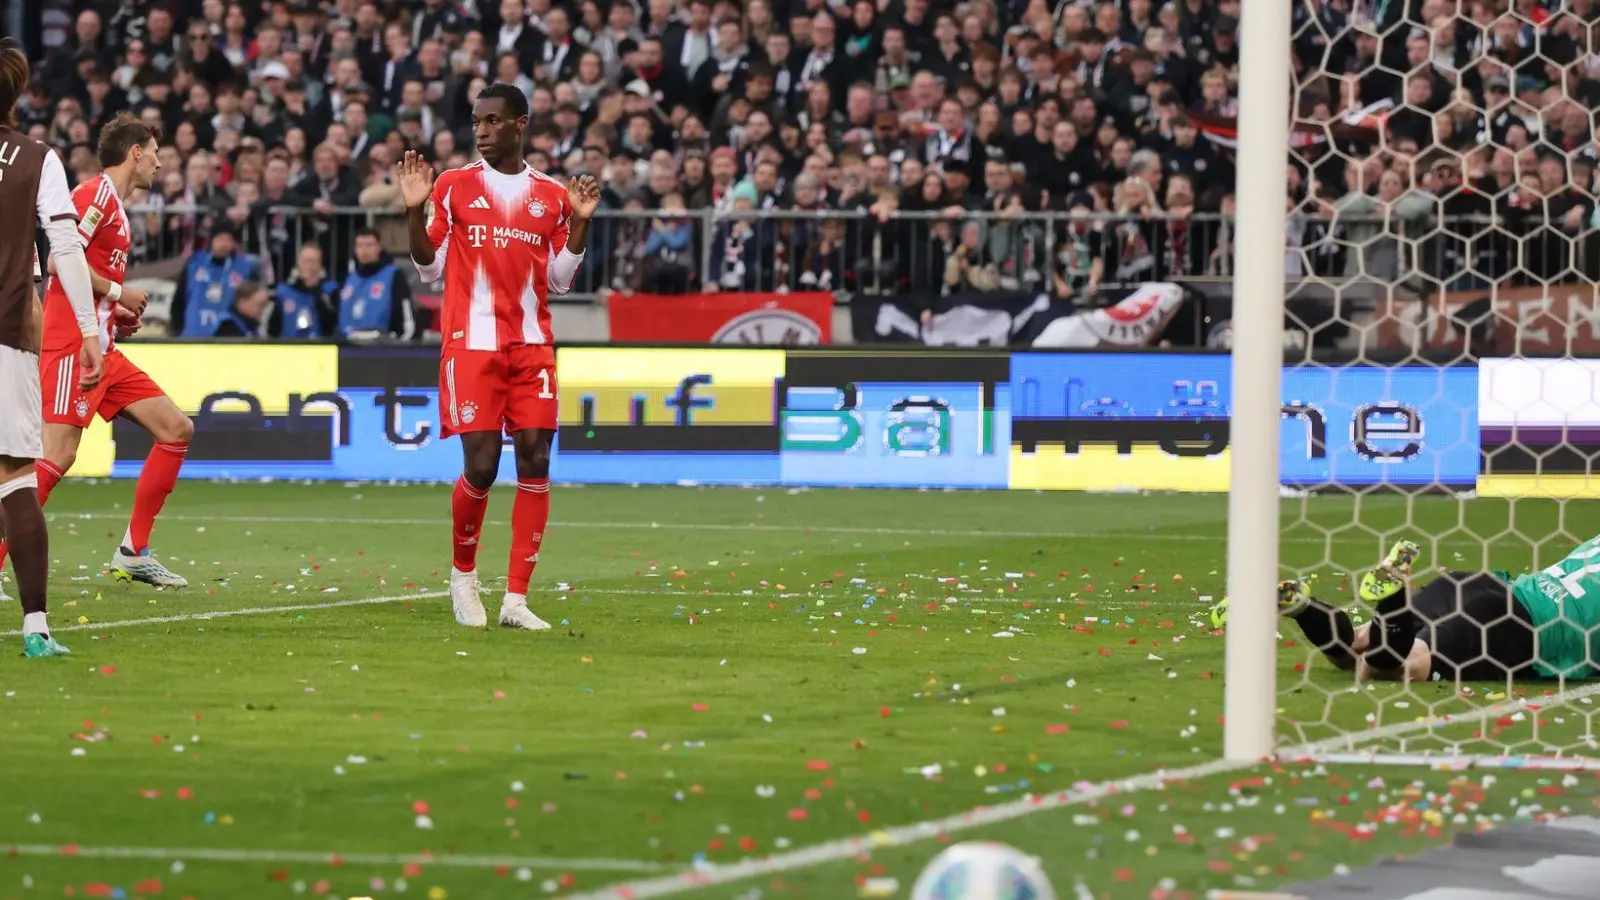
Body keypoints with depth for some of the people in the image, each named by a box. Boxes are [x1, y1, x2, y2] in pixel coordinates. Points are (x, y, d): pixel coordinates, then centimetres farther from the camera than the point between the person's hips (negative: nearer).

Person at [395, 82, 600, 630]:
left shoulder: (551, 194, 10)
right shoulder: (454, 186, 5)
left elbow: (559, 281, 12)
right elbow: (430, 269, 5)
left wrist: (580, 223, 1)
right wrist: (415, 212, -8)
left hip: (532, 344, 3)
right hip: (472, 342, -3)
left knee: (535, 460, -5)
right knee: (481, 465, -10)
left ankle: (516, 599, -2)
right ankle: (463, 574, 16)